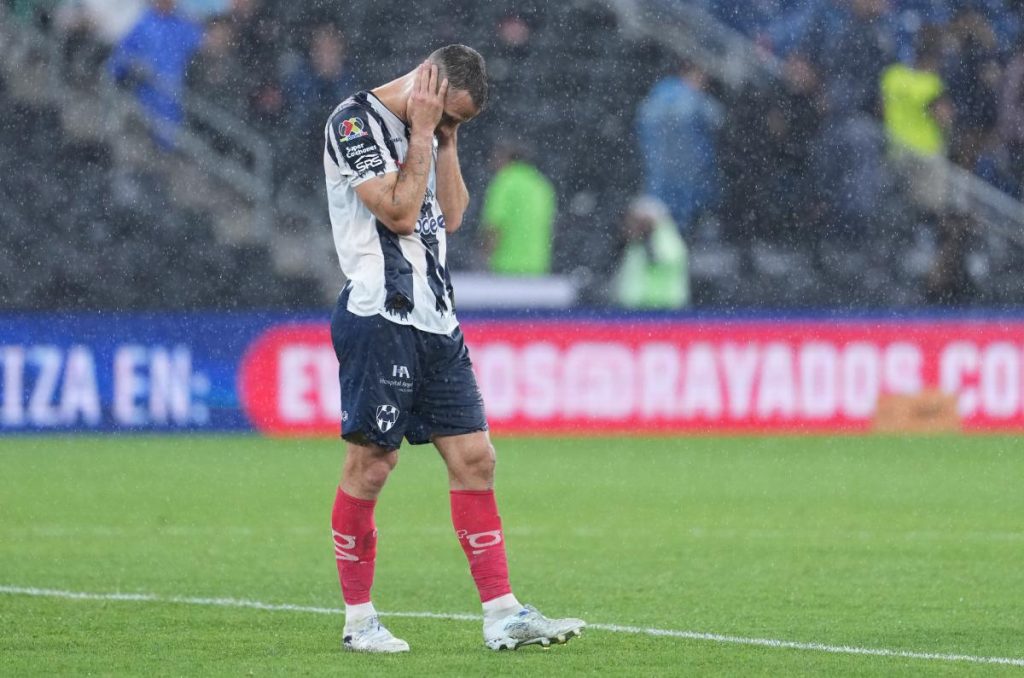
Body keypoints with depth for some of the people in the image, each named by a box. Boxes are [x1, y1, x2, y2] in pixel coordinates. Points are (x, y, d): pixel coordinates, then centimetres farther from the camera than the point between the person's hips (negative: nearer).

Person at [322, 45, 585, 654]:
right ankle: (358, 620, 5)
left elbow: (451, 216, 16)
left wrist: (447, 140, 9)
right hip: (379, 318, -8)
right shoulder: (355, 122, -9)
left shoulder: (426, 130, 18)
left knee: (474, 458, 3)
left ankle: (503, 615, 2)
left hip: (434, 319, 8)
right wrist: (423, 133, -10)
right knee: (371, 465, -5)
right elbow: (399, 212, -16)